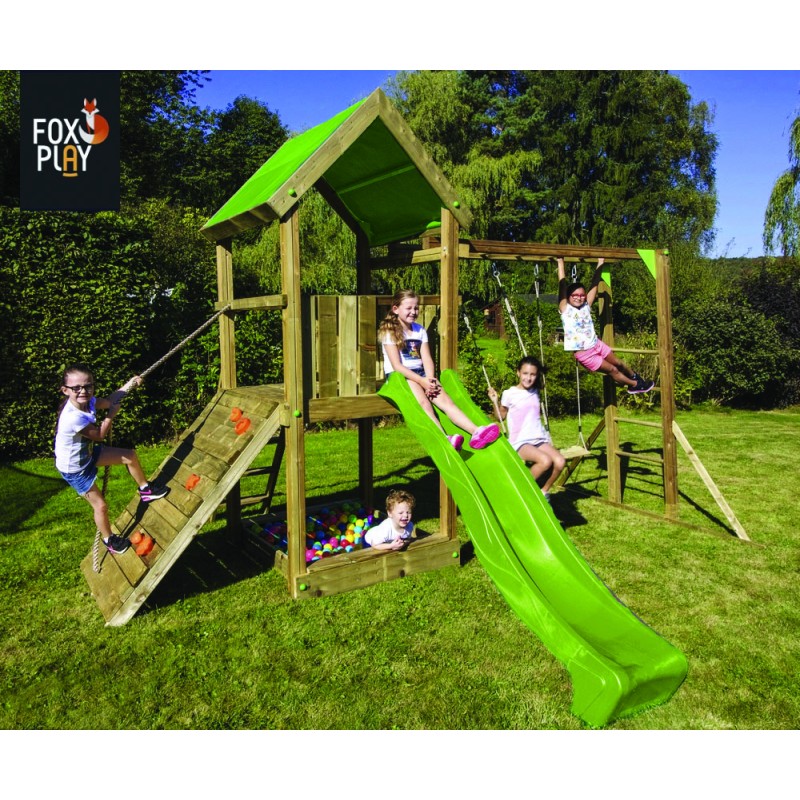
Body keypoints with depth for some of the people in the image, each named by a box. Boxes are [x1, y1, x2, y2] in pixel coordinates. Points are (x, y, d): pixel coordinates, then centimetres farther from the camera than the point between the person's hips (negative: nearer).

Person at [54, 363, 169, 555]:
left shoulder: (86, 401, -16)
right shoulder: (73, 417, -40)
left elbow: (109, 400, 6)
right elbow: (99, 435, -24)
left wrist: (130, 384, 2)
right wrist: (111, 414, -16)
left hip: (87, 452, 8)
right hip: (75, 469, -8)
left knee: (130, 456, 12)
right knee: (100, 506, 5)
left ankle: (145, 489, 36)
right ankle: (108, 539, 32)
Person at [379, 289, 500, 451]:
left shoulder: (420, 330, 15)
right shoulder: (389, 332, -3)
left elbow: (427, 359, 5)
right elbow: (397, 365, -11)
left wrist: (430, 379, -15)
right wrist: (422, 381, -19)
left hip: (421, 375, 5)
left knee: (445, 399, -20)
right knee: (424, 403, -32)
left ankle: (476, 431, -37)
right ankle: (445, 440, -53)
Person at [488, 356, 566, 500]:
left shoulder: (535, 392, 13)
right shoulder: (510, 394, -2)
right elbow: (501, 415, 7)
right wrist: (495, 401, -6)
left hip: (539, 439, 5)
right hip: (519, 442, -5)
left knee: (560, 461, -23)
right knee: (545, 461, -32)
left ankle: (544, 492, 2)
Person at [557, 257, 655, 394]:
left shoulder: (586, 306, 0)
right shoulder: (565, 309, -13)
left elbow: (594, 284, 2)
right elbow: (562, 285, -19)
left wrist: (600, 263, 2)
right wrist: (561, 262, -20)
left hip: (596, 344, 5)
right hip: (583, 353, -5)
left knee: (618, 363, 20)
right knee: (612, 370, 6)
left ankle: (634, 377, 49)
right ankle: (635, 385, 28)